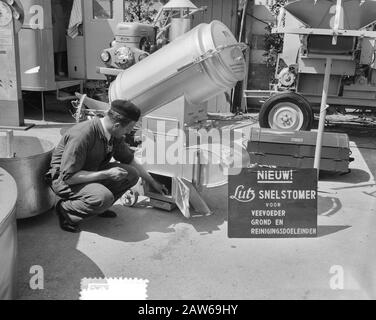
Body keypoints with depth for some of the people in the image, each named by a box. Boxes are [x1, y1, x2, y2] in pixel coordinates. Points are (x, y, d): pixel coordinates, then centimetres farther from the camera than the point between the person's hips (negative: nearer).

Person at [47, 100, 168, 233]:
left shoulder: (115, 136, -6)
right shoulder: (81, 135, -31)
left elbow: (131, 162, 11)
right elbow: (69, 176, -30)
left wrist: (153, 183, 16)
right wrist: (107, 174, -29)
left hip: (92, 172, 8)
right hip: (64, 179, -8)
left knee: (131, 174, -9)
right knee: (103, 197, -34)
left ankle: (100, 207, 4)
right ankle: (65, 209, -9)